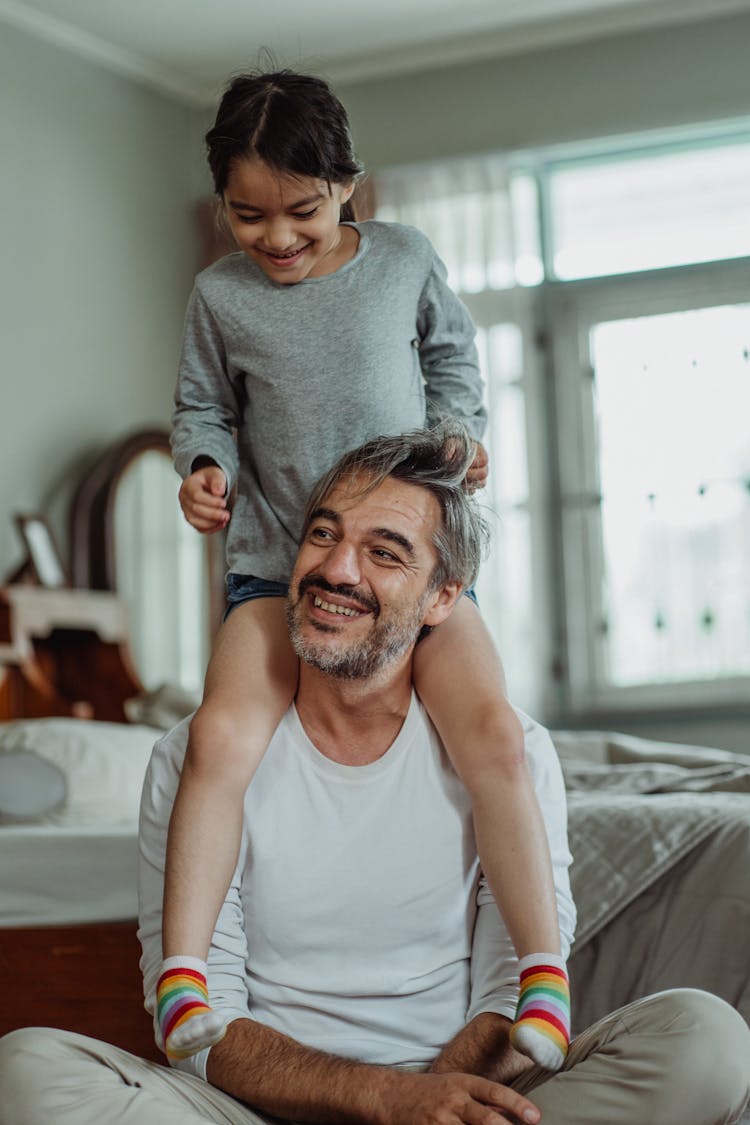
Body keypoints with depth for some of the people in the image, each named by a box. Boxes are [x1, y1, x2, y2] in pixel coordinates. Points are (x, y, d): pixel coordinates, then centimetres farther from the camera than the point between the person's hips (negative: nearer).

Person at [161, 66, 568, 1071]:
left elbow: (452, 356, 18)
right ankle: (181, 980, -16)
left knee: (492, 731, -21)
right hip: (276, 565, 0)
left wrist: (458, 431, 0)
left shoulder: (405, 261, 5)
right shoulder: (220, 294, 5)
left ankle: (547, 980, -10)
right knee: (220, 734, -25)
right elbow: (205, 406, 13)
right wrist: (205, 464, -7)